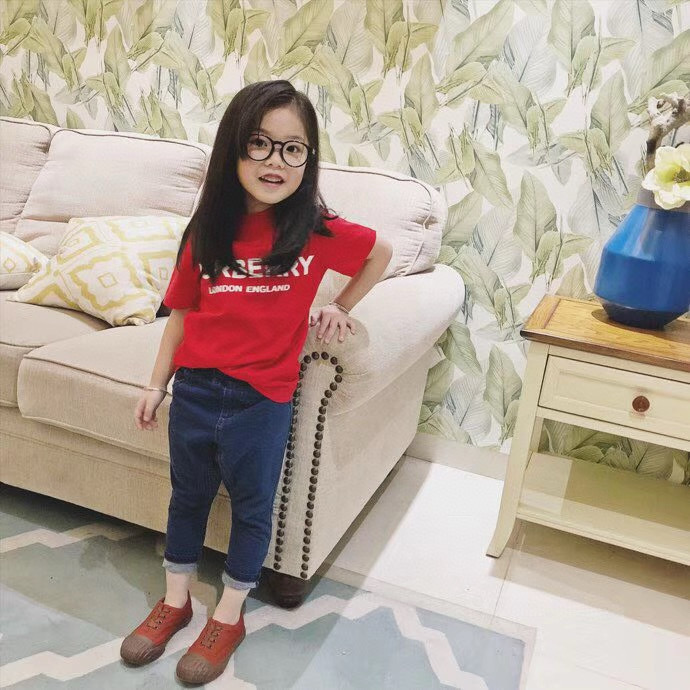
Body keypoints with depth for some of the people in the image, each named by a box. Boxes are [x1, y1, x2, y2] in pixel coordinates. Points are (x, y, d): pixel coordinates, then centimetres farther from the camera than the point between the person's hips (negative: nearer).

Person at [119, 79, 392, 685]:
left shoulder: (316, 231, -11)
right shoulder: (208, 232, -5)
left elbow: (381, 252, 7)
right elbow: (183, 311, 3)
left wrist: (340, 307, 4)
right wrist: (157, 385, 7)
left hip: (262, 402, -2)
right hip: (195, 391, 3)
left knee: (252, 509, 14)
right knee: (188, 497, 20)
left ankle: (229, 618, 38)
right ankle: (175, 602, 44)